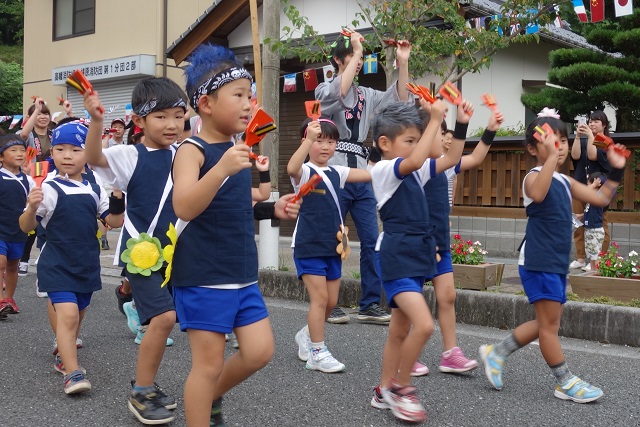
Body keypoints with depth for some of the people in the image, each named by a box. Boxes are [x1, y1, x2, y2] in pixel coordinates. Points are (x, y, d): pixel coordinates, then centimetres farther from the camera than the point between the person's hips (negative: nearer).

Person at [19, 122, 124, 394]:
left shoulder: (95, 191, 4)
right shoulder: (49, 189, -9)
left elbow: (114, 221, 7)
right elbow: (27, 227, -10)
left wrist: (118, 199, -10)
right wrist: (32, 208, -30)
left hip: (87, 266, 5)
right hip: (57, 266, -5)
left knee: (77, 314, 18)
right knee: (67, 314, -17)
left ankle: (64, 348, 43)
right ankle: (72, 373, -12)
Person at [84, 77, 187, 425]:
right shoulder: (130, 156, -8)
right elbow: (94, 157, -24)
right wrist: (96, 120, -42)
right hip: (140, 251, -5)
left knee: (162, 319, 12)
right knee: (164, 316, -17)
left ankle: (146, 386, 31)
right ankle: (140, 393, 1)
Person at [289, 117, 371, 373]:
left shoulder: (336, 172, 11)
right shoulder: (304, 172, -9)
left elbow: (369, 174, 5)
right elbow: (291, 169, -33)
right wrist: (309, 138, -41)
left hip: (332, 246, 7)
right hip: (308, 246, -7)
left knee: (331, 301, 11)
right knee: (320, 298, -8)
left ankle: (306, 335, 35)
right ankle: (317, 353, 4)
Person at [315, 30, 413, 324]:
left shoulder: (366, 95, 18)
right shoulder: (324, 90, 2)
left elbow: (401, 100, 9)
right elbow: (338, 93, -21)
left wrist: (403, 62, 1)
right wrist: (356, 51, -17)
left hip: (362, 177, 6)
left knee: (371, 241, 3)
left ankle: (370, 305, 10)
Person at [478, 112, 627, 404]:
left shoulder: (565, 181, 14)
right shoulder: (534, 177, -12)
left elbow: (600, 198, 19)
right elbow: (538, 195, -37)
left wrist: (616, 170, 11)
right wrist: (551, 157, -39)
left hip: (557, 263, 9)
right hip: (538, 262, -9)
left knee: (546, 324, 16)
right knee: (549, 324, 1)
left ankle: (497, 353, 26)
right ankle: (565, 383, 13)